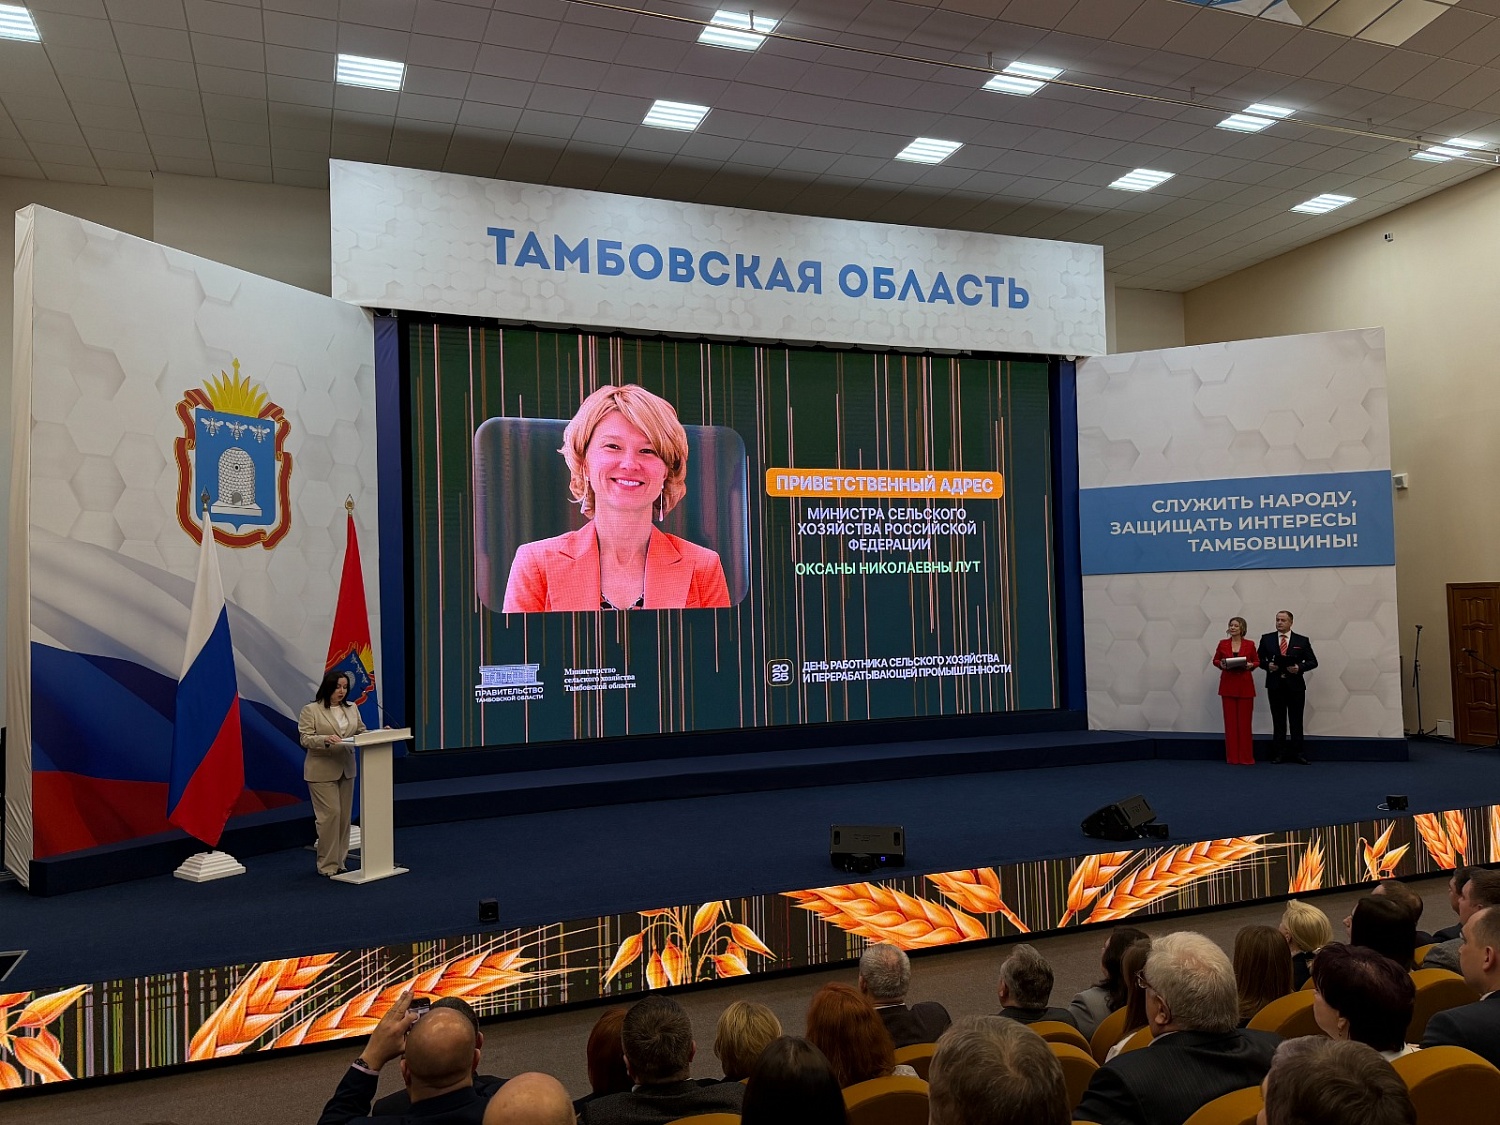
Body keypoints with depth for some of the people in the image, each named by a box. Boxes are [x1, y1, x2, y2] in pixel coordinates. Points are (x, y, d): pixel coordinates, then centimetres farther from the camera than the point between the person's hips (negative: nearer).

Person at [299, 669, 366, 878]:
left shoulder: (352, 708, 10)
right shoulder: (311, 710, -6)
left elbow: (362, 732, 10)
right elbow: (305, 739, -10)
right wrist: (325, 739, -27)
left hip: (346, 769, 6)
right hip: (322, 771, -6)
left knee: (344, 816, 10)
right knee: (329, 815, -8)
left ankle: (340, 860, 19)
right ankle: (327, 865, 0)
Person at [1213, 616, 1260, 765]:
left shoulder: (1249, 644, 1)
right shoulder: (1223, 643, 3)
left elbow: (1257, 661, 10)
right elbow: (1215, 660, 11)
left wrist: (1250, 665, -11)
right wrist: (1221, 664, -10)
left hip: (1245, 685, -1)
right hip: (1228, 684, 1)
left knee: (1245, 720, -1)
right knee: (1230, 720, 1)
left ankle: (1246, 757, 6)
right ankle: (1232, 757, 7)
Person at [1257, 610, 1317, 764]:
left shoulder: (1302, 641, 4)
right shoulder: (1266, 639, 6)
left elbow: (1313, 662, 3)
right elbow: (1259, 659, 8)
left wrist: (1299, 667, -15)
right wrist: (1268, 665, -12)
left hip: (1295, 686, -1)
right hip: (1275, 685, 1)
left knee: (1296, 721, 3)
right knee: (1278, 721, 5)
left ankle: (1298, 754, 8)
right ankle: (1279, 754, 10)